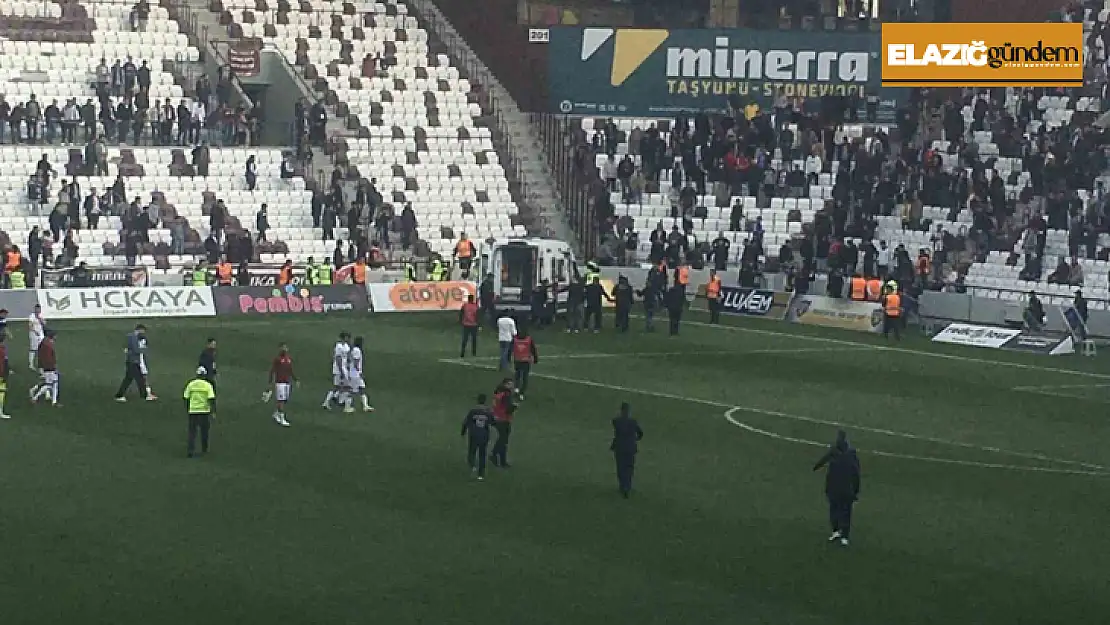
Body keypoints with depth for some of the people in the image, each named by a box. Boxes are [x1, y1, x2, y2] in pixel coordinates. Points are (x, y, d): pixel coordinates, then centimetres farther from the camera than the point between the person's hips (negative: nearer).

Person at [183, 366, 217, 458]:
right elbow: (211, 399, -10)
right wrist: (213, 412, -5)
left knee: (192, 432, 4)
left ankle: (190, 451, -7)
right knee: (204, 432, 15)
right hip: (204, 411, -1)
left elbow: (186, 398, 4)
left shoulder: (190, 384, 0)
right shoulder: (208, 385, -6)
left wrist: (187, 410, 16)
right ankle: (204, 449, 27)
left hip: (192, 411, 1)